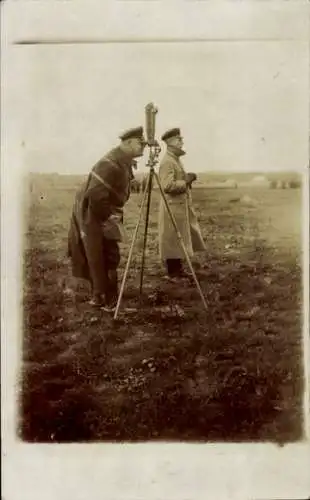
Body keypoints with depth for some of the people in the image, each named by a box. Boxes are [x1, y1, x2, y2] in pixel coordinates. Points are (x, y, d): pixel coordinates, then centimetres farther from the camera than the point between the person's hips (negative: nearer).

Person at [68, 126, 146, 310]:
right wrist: (108, 217, -19)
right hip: (93, 215, -10)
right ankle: (106, 300, 7)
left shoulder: (125, 162, 7)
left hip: (105, 215, 10)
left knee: (110, 257, 14)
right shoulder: (111, 164, -24)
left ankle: (100, 296, 25)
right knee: (100, 259, -2)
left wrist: (114, 215, 10)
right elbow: (95, 195, -29)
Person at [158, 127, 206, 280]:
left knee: (179, 240, 14)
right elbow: (168, 186, -26)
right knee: (172, 241, -2)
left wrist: (187, 179, 10)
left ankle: (178, 270, 23)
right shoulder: (167, 162, -17)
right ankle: (172, 273, 6)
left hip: (181, 206, 10)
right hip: (173, 208, -10)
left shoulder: (176, 159, 15)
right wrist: (186, 181, -18)